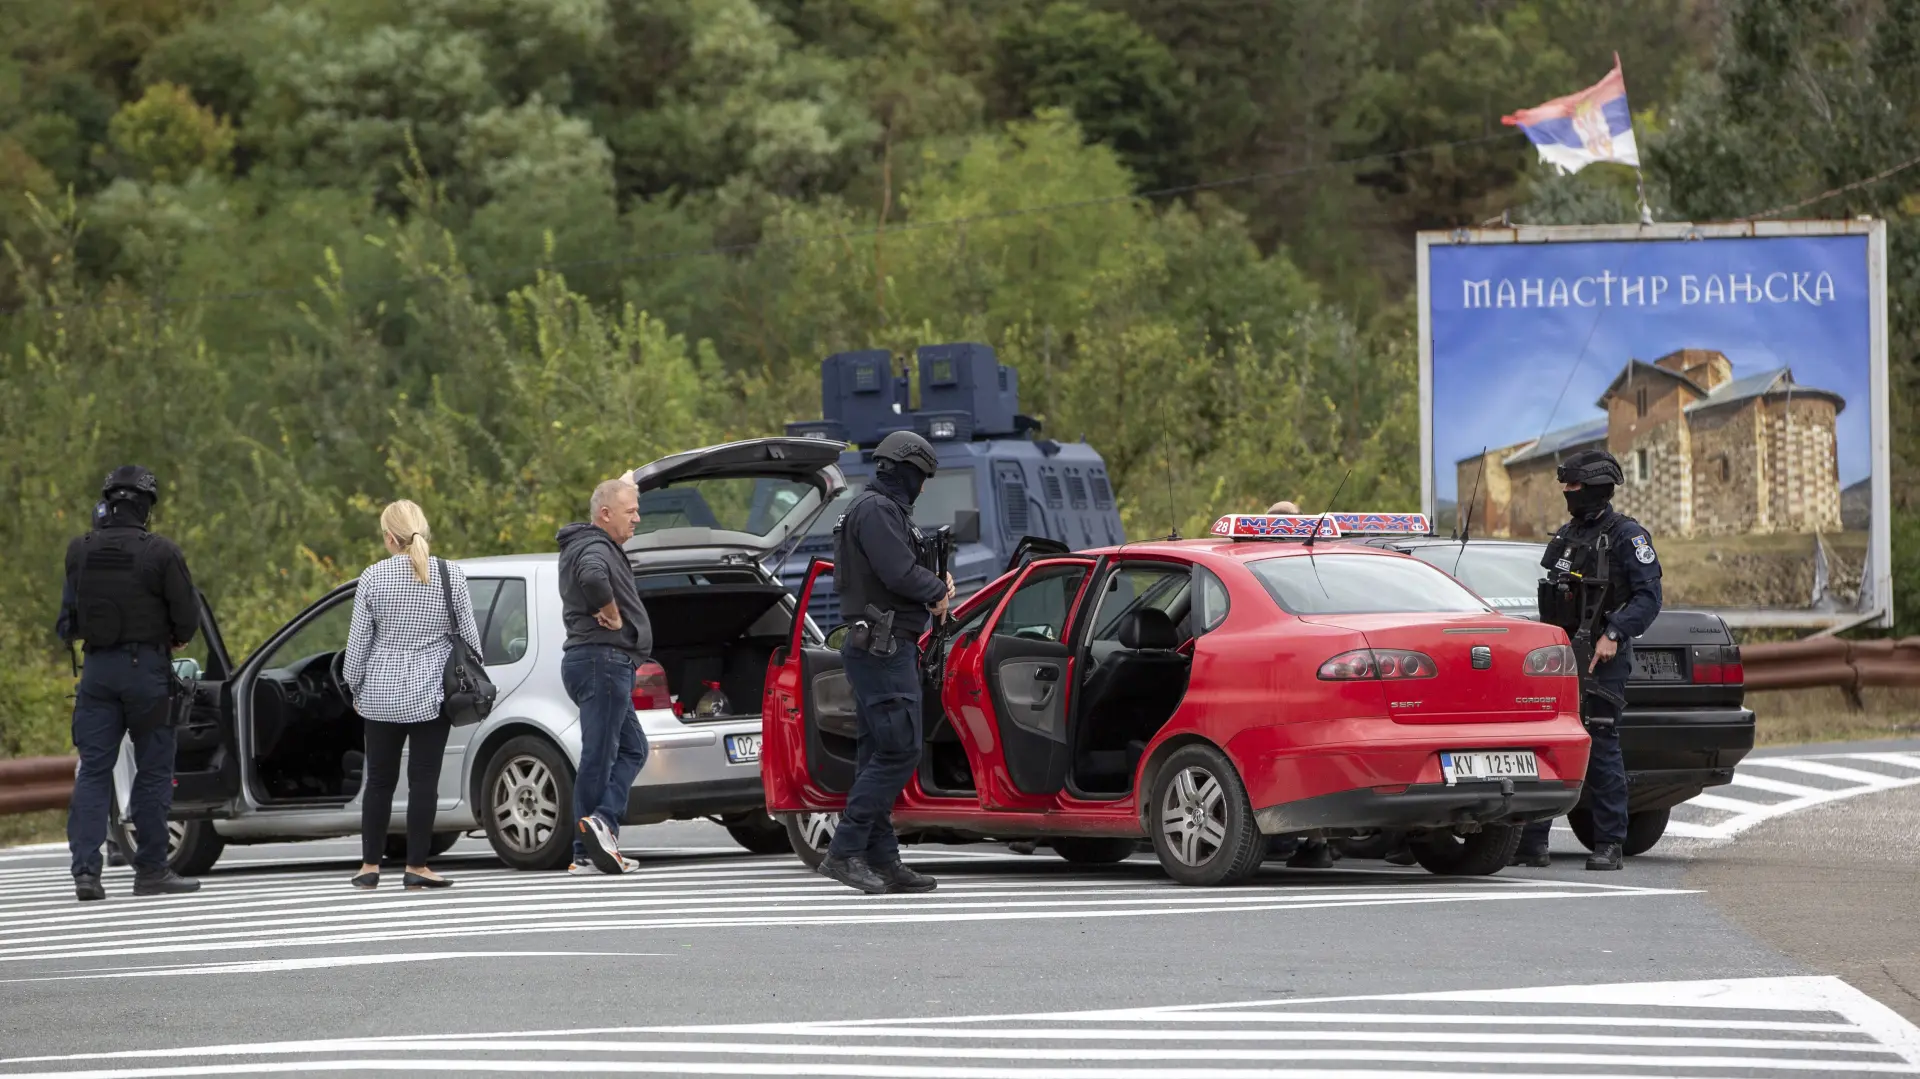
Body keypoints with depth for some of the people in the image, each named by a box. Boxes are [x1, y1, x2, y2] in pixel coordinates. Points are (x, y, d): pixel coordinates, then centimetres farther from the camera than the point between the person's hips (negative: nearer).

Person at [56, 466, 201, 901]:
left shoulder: (81, 552, 1)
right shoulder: (160, 553, -11)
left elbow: (67, 618, 8)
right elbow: (188, 618, -6)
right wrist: (173, 640, 13)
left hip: (98, 669, 3)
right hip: (146, 668, -3)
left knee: (93, 770, 5)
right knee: (154, 772, 6)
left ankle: (86, 868, -6)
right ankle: (151, 870, 8)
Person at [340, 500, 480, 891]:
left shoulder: (373, 577, -4)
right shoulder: (451, 575, -3)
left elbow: (358, 641, -1)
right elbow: (470, 636, 0)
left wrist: (355, 688, 12)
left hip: (381, 694, 0)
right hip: (432, 695, 0)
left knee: (379, 780, 9)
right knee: (423, 781, 1)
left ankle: (369, 865, 12)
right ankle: (416, 866, 0)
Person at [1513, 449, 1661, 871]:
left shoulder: (1626, 536, -6)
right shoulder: (1567, 535, 17)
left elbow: (1648, 596, -12)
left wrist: (1613, 634, -22)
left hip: (1602, 658, -7)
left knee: (1602, 747, -6)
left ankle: (1609, 846, 0)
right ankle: (1530, 841, 3)